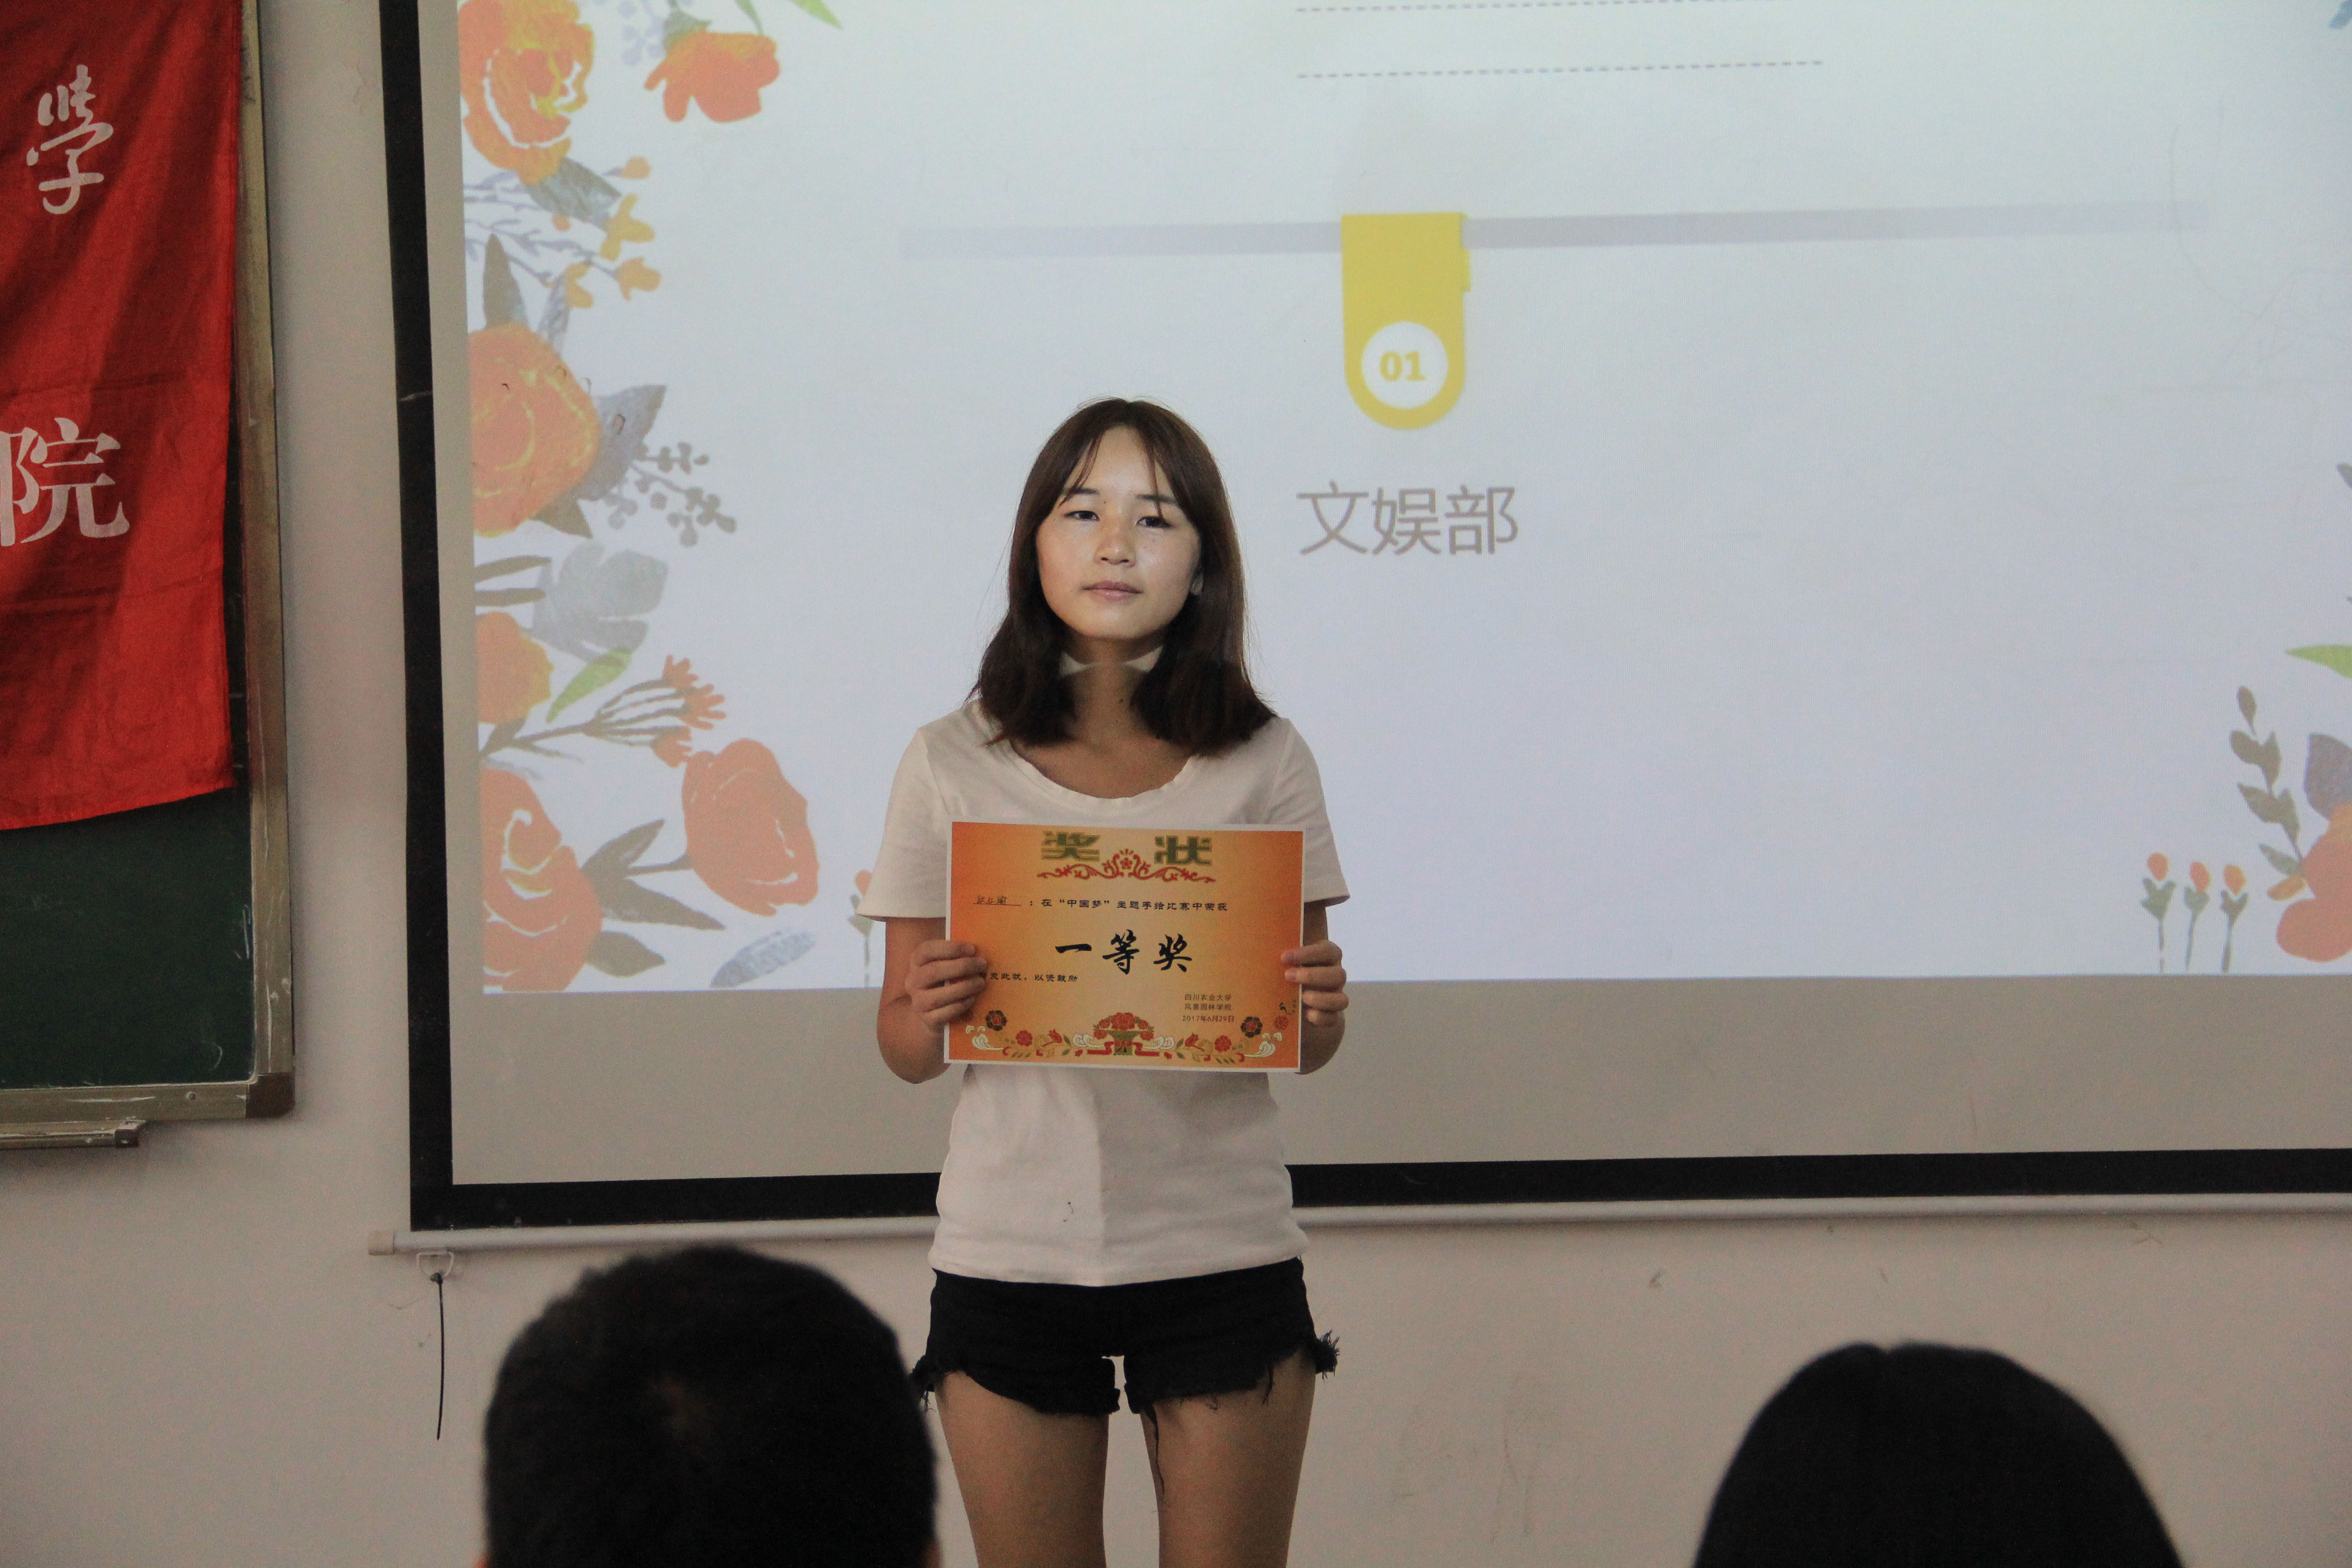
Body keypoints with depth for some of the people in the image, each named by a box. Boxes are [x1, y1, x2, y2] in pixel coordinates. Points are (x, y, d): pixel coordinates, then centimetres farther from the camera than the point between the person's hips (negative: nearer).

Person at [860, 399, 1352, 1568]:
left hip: (1221, 1247, 0)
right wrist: (929, 1012, -16)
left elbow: (1306, 1048, 8)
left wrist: (1321, 1010, -14)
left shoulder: (1263, 762, 5)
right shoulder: (955, 765, 4)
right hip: (1010, 1250, 0)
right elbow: (904, 1051, 6)